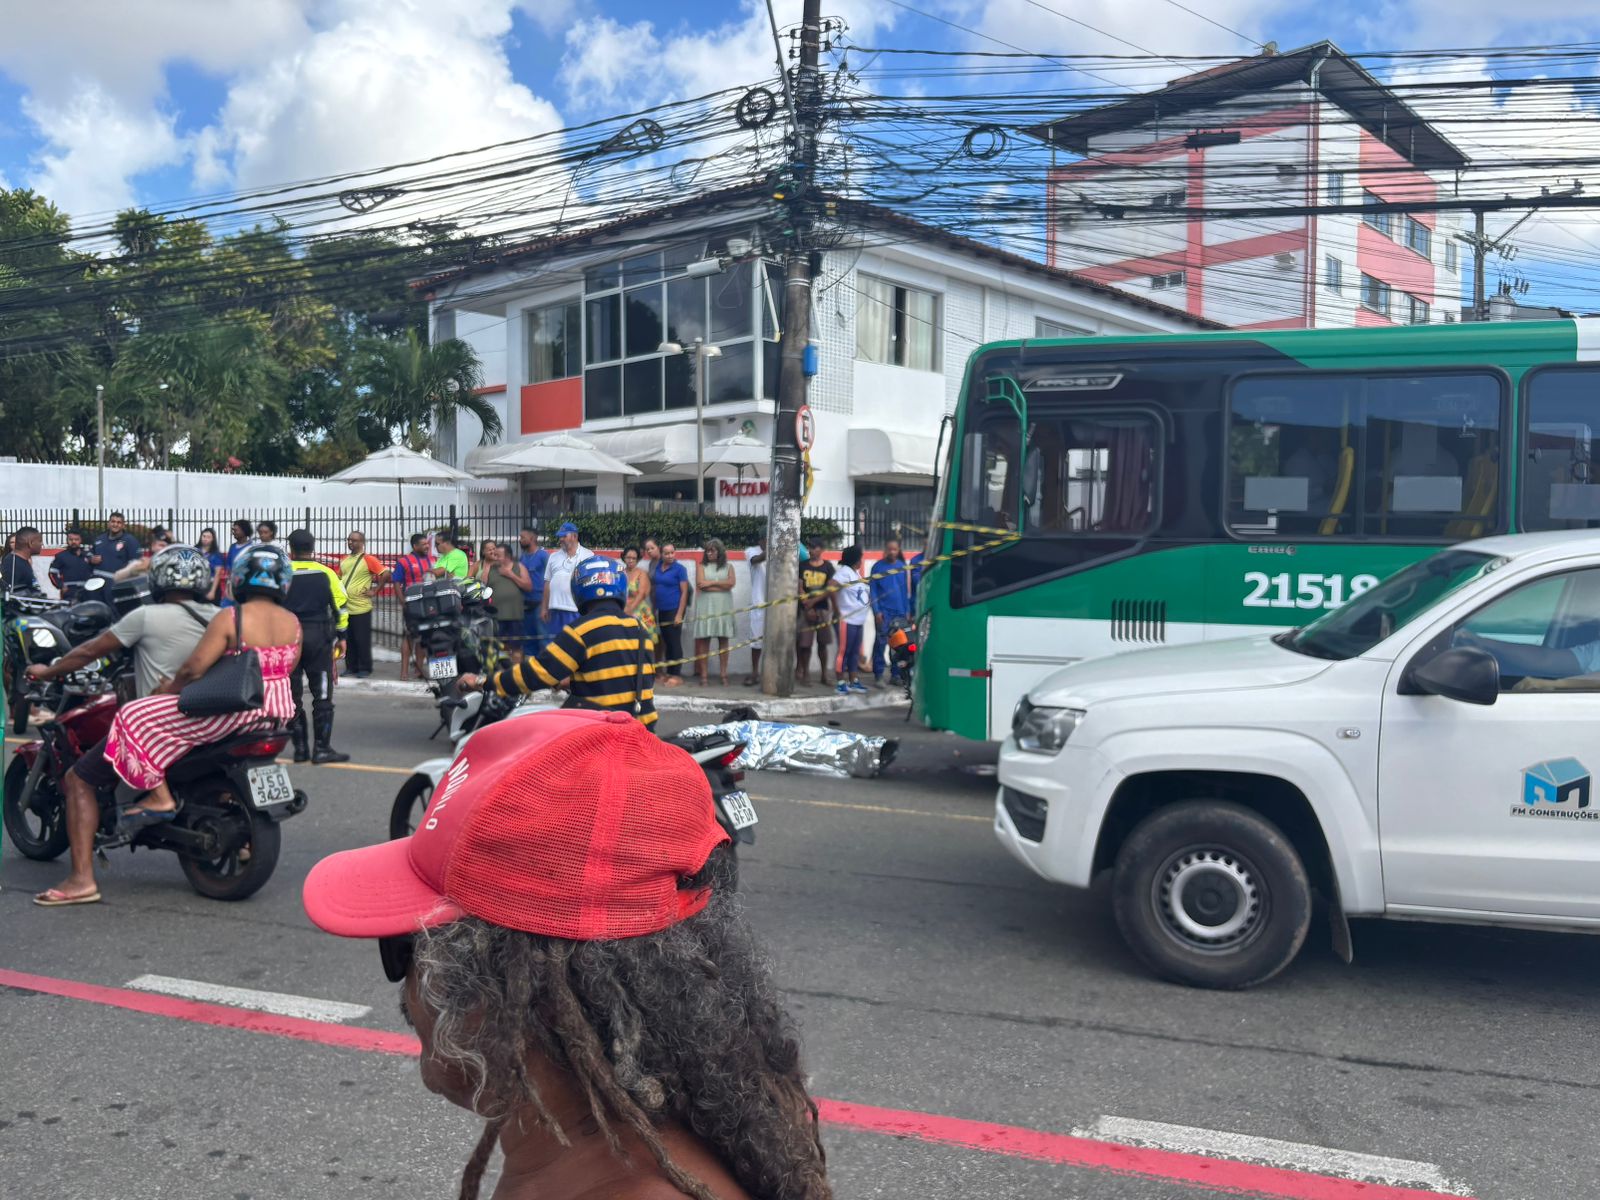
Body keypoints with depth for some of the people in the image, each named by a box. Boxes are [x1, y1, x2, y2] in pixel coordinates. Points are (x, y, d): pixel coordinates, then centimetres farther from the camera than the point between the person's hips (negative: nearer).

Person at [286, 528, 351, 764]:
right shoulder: (326, 574, 1)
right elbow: (341, 606, 2)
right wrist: (341, 636, 11)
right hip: (319, 637, -1)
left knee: (293, 696, 9)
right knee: (322, 695, 2)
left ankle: (300, 748, 11)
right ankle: (322, 749, -3)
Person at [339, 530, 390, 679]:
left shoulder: (368, 559, -8)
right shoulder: (344, 560, 12)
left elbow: (385, 574, -14)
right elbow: (339, 577, 27)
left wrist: (374, 591, -13)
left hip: (360, 608, -6)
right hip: (345, 607, 6)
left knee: (362, 640, -1)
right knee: (348, 640, 11)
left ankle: (365, 669, 7)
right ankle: (352, 668, 19)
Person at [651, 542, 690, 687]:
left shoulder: (679, 569, -8)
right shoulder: (657, 568, 8)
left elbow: (684, 592, -10)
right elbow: (653, 589, 14)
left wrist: (679, 614, -15)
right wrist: (654, 608, 8)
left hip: (674, 610, -6)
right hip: (661, 611, 6)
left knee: (675, 642, -4)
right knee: (666, 642, 11)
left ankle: (677, 675, 1)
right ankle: (669, 673, 18)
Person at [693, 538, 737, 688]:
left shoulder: (728, 566, 13)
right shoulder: (701, 566, 9)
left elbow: (731, 583, -4)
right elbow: (700, 584, -6)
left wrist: (711, 583, -6)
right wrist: (721, 586, -4)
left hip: (723, 606, 1)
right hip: (706, 606, -1)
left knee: (724, 640, -1)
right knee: (704, 640, -5)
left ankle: (724, 675, 1)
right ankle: (704, 675, -3)